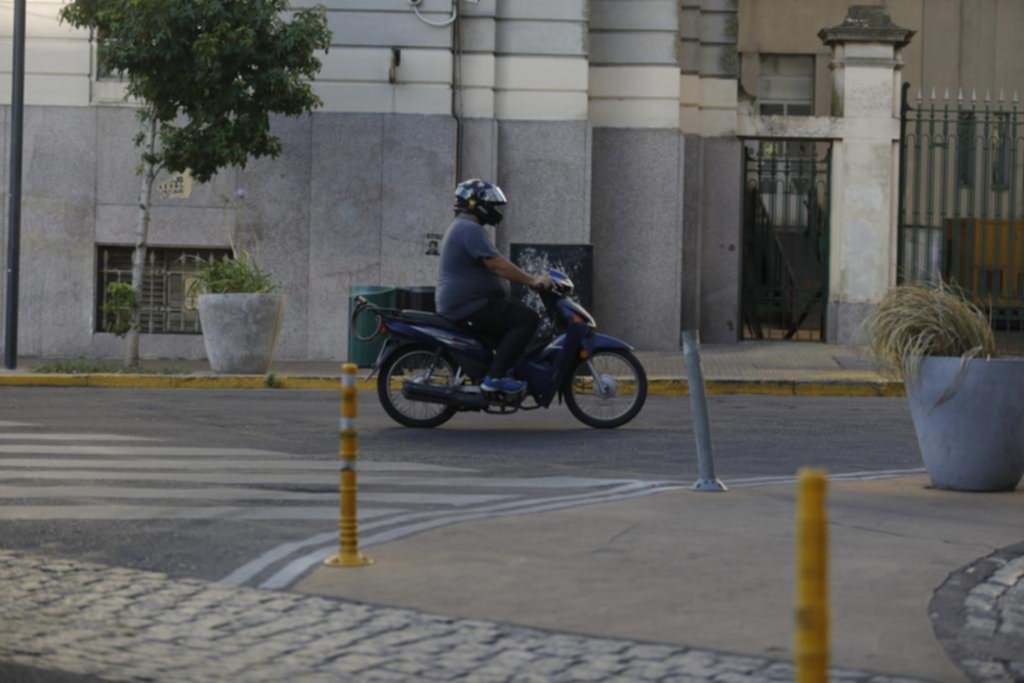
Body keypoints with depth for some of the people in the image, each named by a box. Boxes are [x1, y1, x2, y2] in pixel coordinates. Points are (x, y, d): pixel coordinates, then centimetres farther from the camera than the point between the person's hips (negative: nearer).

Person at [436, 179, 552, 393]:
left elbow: (492, 266, 26)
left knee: (521, 310, 23)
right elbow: (496, 264, -23)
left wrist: (529, 280, 23)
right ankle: (496, 376, -22)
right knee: (528, 319, -18)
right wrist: (532, 281, -19)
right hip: (470, 309, -11)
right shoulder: (470, 229, -16)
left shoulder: (462, 227, 21)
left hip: (458, 305, 11)